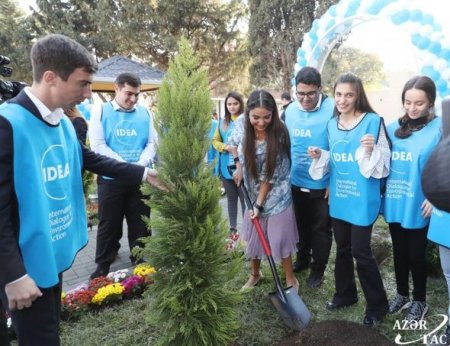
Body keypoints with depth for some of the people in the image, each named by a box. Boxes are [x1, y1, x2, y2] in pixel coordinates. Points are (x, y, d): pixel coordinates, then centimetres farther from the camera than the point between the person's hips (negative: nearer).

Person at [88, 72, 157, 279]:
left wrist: (141, 164, -15)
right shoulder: (100, 111, -2)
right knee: (109, 225, 9)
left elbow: (152, 143, 4)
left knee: (140, 224, 12)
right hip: (111, 179, -2)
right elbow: (98, 145, -9)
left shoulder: (145, 113, 5)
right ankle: (102, 268, 25)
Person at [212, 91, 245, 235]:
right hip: (227, 167, 5)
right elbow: (215, 141, 12)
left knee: (245, 198, 1)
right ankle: (233, 228, 29)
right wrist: (225, 147, -6)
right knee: (231, 198, 16)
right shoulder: (222, 122, 9)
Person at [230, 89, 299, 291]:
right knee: (253, 237, 15)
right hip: (252, 194, 4)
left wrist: (260, 205, -17)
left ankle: (290, 279, 26)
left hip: (276, 196, -4)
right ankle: (255, 274, 38)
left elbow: (269, 176, -19)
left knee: (279, 238, 5)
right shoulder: (243, 129, -12)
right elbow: (233, 143, 13)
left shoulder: (279, 136, -23)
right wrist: (238, 166, 2)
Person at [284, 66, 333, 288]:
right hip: (296, 182, 5)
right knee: (301, 225, 21)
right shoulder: (290, 111, -1)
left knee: (320, 229, 12)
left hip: (322, 185, -5)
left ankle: (318, 268, 30)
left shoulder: (332, 110, -17)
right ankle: (302, 258, 42)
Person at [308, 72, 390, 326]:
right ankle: (346, 293, 37)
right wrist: (319, 156, -3)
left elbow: (383, 162, -11)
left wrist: (370, 150, -30)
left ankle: (378, 304, 23)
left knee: (361, 251, 1)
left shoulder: (373, 121, -11)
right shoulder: (332, 124, 7)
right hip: (338, 197, 6)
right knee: (343, 248, 18)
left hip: (362, 198, -6)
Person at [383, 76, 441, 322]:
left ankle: (419, 301, 34)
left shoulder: (440, 129, -10)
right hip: (394, 203, 4)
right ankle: (402, 295, 39)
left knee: (416, 255, 11)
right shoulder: (393, 128, 5)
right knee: (399, 252, 18)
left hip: (419, 206, -4)